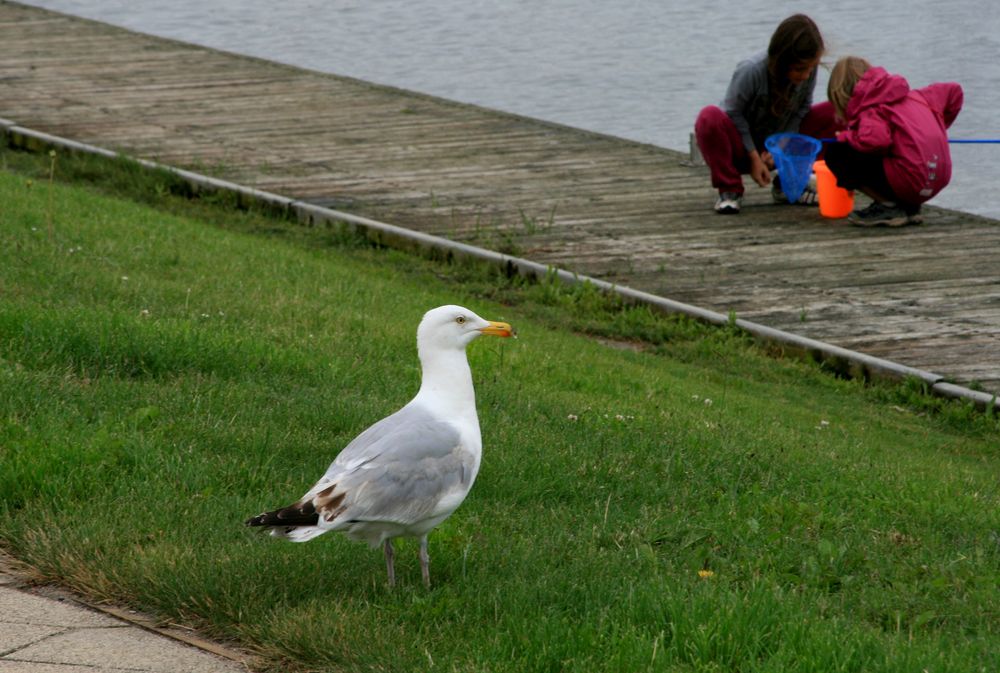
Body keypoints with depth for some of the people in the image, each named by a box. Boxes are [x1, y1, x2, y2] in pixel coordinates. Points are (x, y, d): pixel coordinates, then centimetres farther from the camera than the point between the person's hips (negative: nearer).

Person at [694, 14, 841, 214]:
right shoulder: (751, 71, -27)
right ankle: (729, 190, -15)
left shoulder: (808, 70, -14)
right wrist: (754, 157, -18)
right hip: (742, 147, -5)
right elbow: (733, 114, -18)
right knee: (710, 118, -37)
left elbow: (803, 108, -1)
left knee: (831, 113, -11)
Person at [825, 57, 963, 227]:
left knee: (836, 153, -2)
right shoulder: (913, 96, 23)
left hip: (906, 183, -9)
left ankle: (887, 206, -4)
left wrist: (847, 137, -3)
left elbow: (875, 139, -23)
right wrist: (936, 131, 38)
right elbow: (952, 91, 30)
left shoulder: (869, 109, -2)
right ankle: (908, 207, 14)